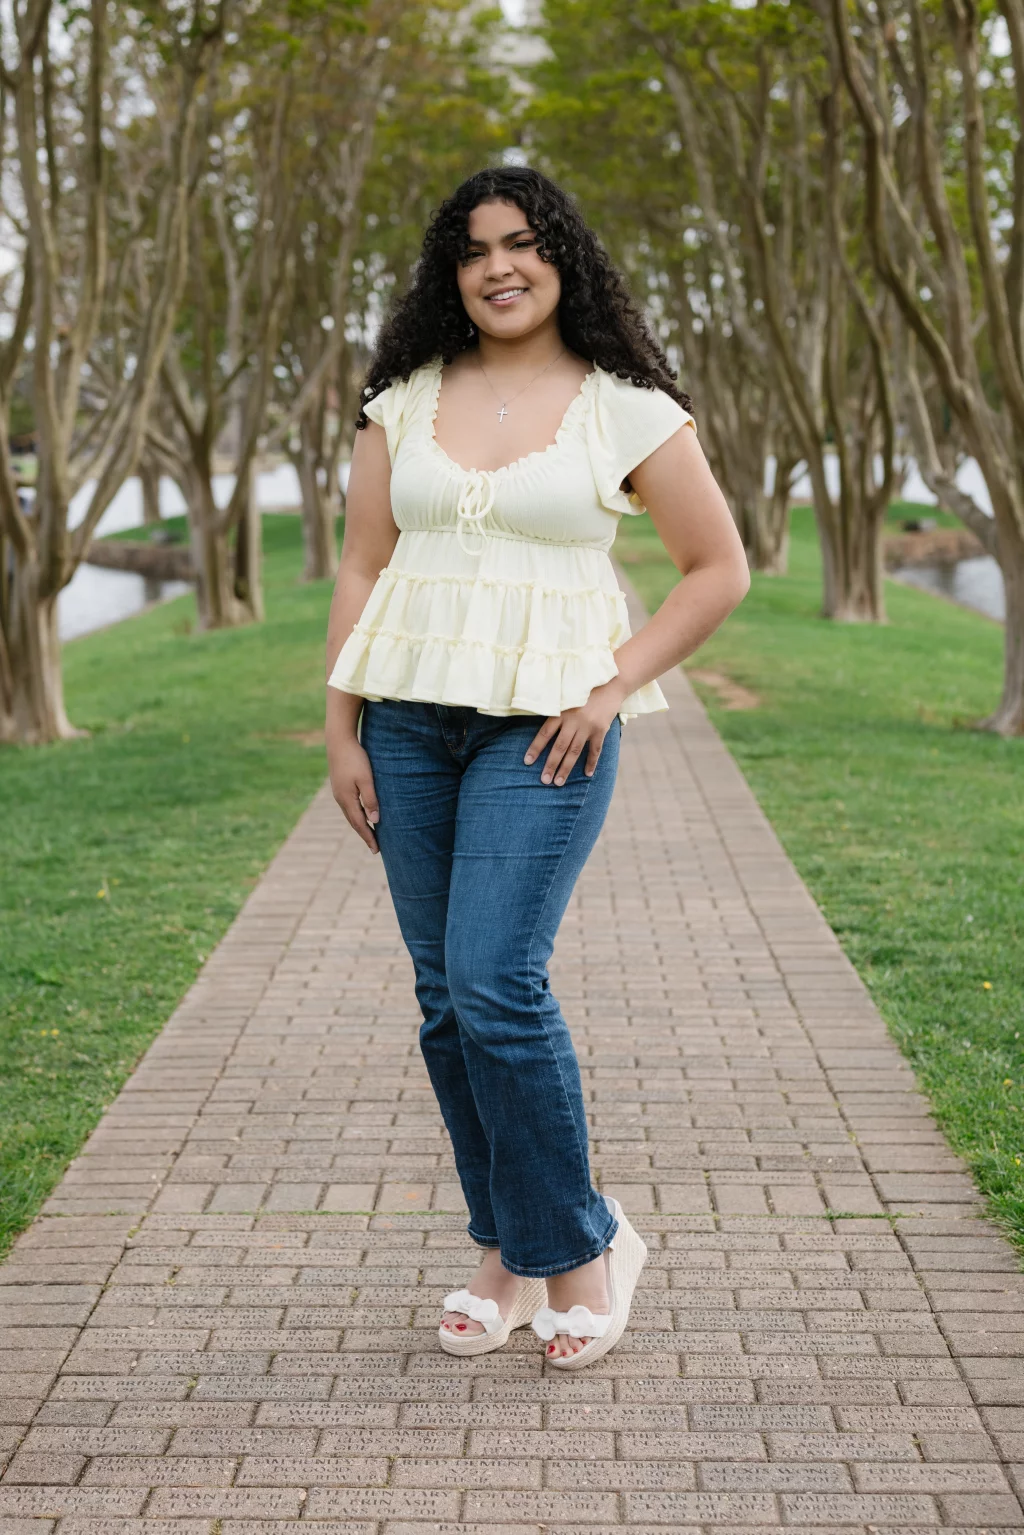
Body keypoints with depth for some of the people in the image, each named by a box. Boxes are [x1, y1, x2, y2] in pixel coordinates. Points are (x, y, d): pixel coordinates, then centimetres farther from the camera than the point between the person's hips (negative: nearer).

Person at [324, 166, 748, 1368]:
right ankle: (507, 1254, 22)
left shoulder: (627, 409, -1)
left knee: (494, 985, -14)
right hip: (409, 717, 4)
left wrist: (615, 685, -6)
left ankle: (582, 1244, 8)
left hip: (543, 722, -4)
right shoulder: (401, 402, 9)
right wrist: (341, 731, 4)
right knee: (443, 998, 7)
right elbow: (360, 570, 10)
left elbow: (720, 569, 3)